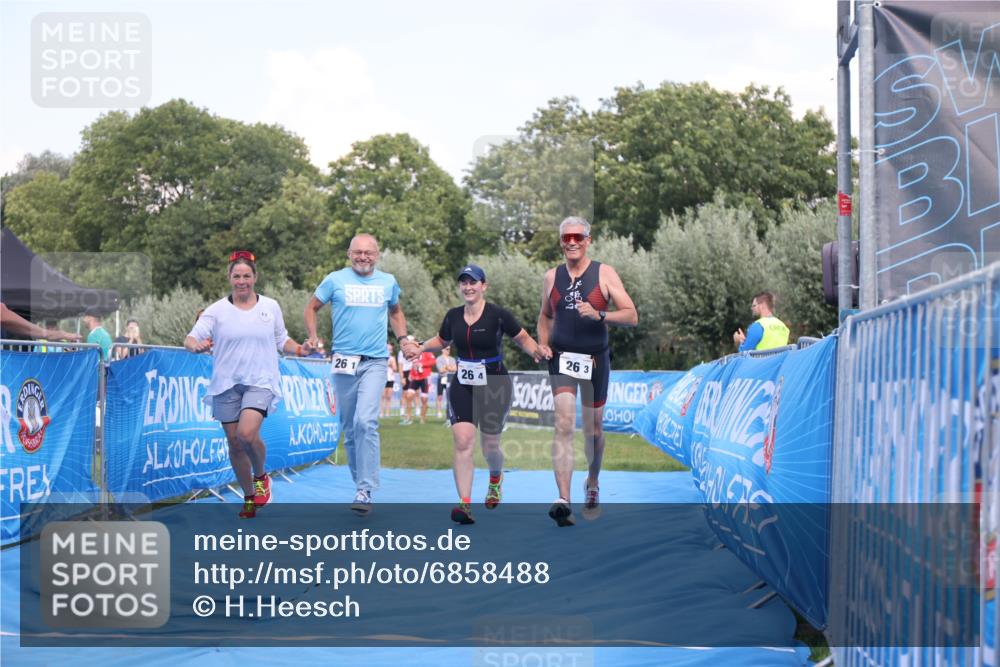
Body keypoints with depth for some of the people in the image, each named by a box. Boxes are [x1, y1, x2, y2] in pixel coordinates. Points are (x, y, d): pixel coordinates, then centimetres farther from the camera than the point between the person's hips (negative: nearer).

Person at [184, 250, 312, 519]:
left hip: (260, 382, -1)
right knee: (234, 442, 4)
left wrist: (300, 349, -1)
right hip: (226, 384, 1)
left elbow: (281, 340, 18)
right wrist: (195, 345, -28)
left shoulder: (270, 307, 7)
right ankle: (249, 497, 23)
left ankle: (261, 476, 6)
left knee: (247, 433, -23)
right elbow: (191, 338, -5)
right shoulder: (217, 310, 2)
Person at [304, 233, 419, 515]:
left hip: (375, 363, -1)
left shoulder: (388, 282, 9)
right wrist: (313, 337, -3)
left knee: (366, 422, -18)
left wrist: (403, 339, 12)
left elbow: (395, 312, 27)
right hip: (344, 362, 1)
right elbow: (311, 307, 12)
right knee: (349, 427, 7)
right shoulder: (335, 280, 3)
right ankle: (361, 482, 22)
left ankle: (365, 491, -19)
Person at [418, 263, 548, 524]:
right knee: (462, 442, -13)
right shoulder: (453, 316, 3)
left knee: (489, 445, 7)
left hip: (494, 384, -3)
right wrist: (421, 348, 7)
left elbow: (523, 338, 0)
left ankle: (495, 479, 44)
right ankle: (465, 504, -14)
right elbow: (441, 341, 22)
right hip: (462, 385, 3)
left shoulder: (498, 314, -10)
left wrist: (536, 350, -18)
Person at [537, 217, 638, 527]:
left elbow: (631, 316, -7)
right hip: (562, 358, 1)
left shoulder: (604, 273, -3)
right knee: (564, 423, -16)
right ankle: (563, 499, -25)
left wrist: (598, 315, -23)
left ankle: (592, 485, 38)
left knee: (593, 428, 12)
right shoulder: (551, 277, 7)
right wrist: (543, 344, 5)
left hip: (595, 359, 0)